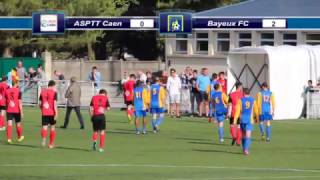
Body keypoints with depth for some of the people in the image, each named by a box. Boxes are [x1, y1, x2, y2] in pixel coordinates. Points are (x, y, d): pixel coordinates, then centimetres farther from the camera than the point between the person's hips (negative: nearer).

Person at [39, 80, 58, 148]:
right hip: (52, 113, -2)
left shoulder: (42, 91, 6)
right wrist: (56, 113, -13)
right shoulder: (54, 92, -6)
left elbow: (40, 103, 11)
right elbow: (55, 103, -13)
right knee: (52, 127, 12)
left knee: (44, 127, 0)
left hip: (44, 113, 2)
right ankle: (51, 144, 16)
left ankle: (44, 139, -28)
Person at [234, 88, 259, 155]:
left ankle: (244, 149, 27)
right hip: (250, 120, -1)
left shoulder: (240, 100, -2)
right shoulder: (253, 101, 3)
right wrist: (257, 118, 30)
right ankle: (246, 149, -24)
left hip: (242, 119, 1)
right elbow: (256, 110, 12)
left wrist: (235, 120, -8)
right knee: (248, 136, -7)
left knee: (243, 135, 17)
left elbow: (237, 111, -8)